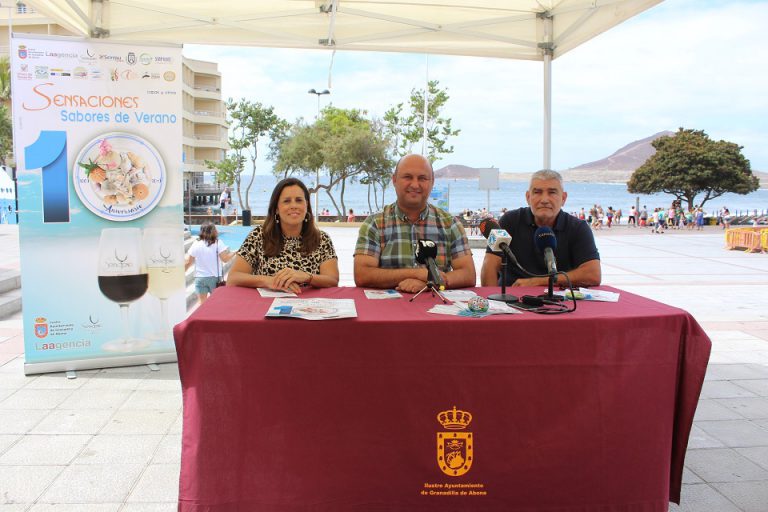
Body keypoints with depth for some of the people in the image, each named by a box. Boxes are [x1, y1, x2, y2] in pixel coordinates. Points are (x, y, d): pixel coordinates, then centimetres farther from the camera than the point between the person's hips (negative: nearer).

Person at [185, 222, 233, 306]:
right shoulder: (217, 243, -10)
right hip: (215, 277, -1)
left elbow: (188, 262, -2)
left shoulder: (196, 244, -4)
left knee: (201, 302, 6)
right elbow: (225, 258, -13)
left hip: (200, 277, 1)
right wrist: (234, 253, 3)